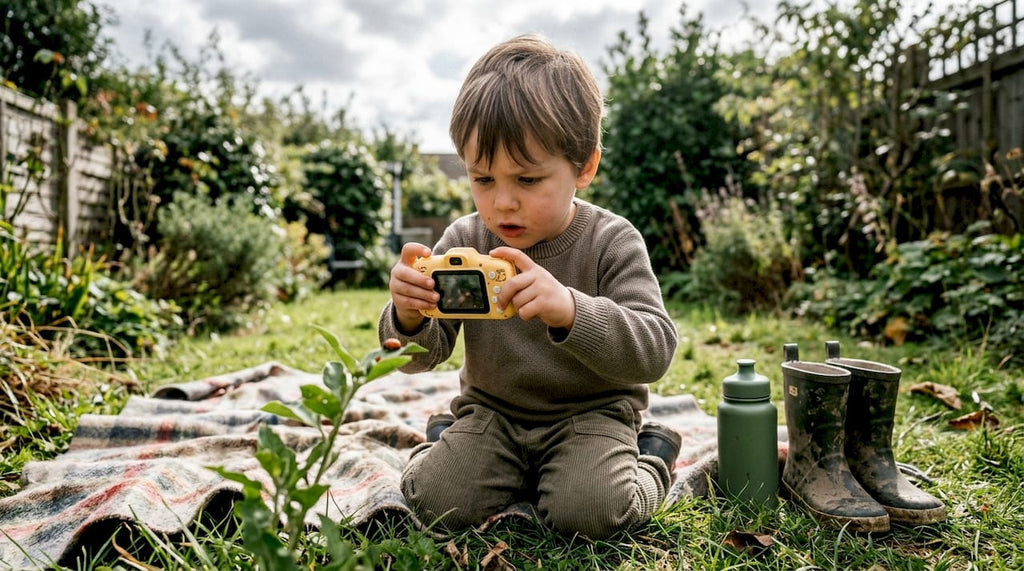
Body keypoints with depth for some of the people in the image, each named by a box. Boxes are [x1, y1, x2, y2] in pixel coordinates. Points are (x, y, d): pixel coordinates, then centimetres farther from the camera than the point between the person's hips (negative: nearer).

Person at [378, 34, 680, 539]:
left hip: (592, 411, -2)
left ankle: (649, 463, 8)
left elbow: (654, 350, -27)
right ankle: (444, 446, 17)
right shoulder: (464, 241, -9)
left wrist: (571, 309, -46)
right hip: (491, 410, 2)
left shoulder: (611, 243, -16)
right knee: (437, 504, -16)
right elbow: (421, 356, -7)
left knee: (587, 513, -24)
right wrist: (408, 317, -34)